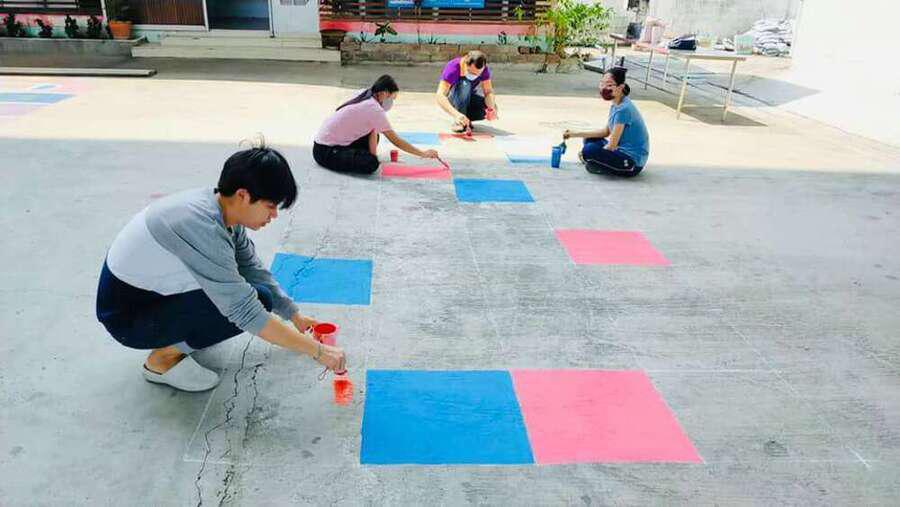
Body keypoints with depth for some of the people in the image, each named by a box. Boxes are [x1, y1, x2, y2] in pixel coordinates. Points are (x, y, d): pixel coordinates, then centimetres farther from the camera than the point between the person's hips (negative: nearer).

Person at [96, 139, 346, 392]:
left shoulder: (219, 205, -8)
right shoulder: (202, 227, -33)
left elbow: (254, 270, 6)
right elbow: (247, 312, -33)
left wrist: (295, 316, 9)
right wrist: (317, 351, -28)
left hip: (150, 288, 9)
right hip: (127, 315, -8)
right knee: (256, 299, -21)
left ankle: (179, 332, 13)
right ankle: (164, 357, -5)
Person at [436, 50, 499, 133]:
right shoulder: (453, 67, -30)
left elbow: (489, 92, -17)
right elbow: (440, 96, -40)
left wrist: (492, 108, -41)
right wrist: (456, 114, -57)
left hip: (469, 99, 4)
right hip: (453, 100, -4)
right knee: (464, 83, -35)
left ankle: (466, 119, 0)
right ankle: (458, 122, -25)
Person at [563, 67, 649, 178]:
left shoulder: (623, 109, -23)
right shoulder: (616, 105, 6)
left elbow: (612, 146, -21)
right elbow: (606, 132, 17)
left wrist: (587, 155, -7)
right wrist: (576, 134, 12)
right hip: (623, 151, 10)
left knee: (589, 150, -24)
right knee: (590, 140, 15)